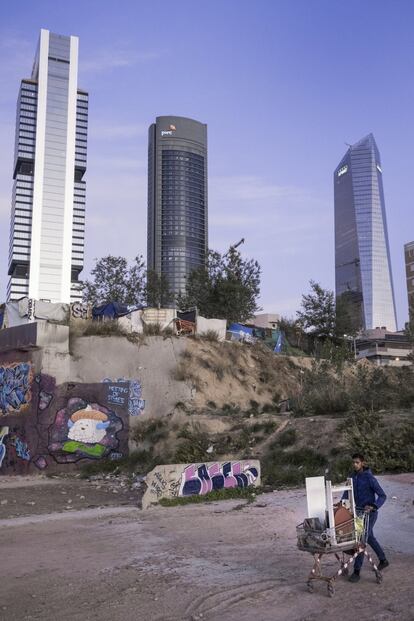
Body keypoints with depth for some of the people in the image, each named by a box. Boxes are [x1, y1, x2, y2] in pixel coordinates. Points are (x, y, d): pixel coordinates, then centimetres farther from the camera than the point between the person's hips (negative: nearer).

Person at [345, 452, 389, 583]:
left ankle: (356, 571, -3)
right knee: (370, 538, 21)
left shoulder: (369, 478, -19)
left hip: (369, 513, -8)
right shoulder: (354, 476, 3)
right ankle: (383, 560, 41)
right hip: (359, 511, 8)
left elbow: (382, 496, -17)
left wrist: (373, 507, -30)